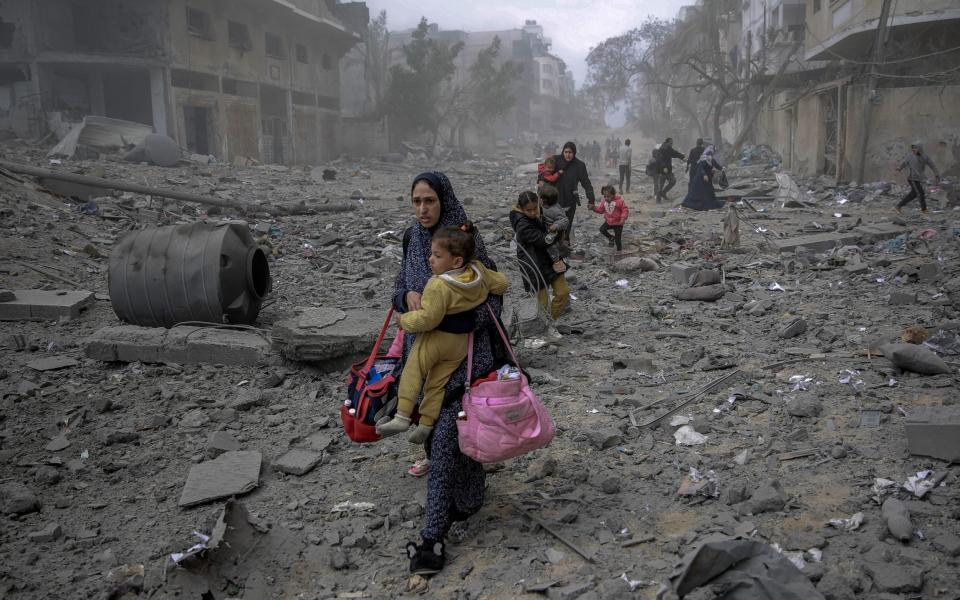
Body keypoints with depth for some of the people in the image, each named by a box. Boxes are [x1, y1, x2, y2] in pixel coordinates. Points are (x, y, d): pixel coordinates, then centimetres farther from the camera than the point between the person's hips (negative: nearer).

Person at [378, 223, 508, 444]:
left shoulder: (438, 286, -25)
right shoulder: (479, 271, -4)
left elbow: (427, 318, -26)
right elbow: (500, 283, 11)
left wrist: (404, 320, -11)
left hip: (436, 339, -7)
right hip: (462, 343, 7)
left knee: (412, 373, 3)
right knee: (437, 383, 12)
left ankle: (402, 416, -3)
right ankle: (426, 423, 11)